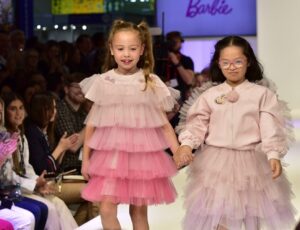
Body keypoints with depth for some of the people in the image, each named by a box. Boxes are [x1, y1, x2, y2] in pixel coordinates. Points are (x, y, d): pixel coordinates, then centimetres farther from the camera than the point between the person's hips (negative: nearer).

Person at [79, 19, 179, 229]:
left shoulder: (151, 82, 1)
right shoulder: (103, 82, 1)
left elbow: (164, 123, 2)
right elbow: (91, 124, 6)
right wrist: (86, 158, 6)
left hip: (142, 153, 0)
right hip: (111, 153, 0)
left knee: (139, 211, 6)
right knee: (107, 210, -9)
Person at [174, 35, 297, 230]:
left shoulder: (262, 94, -2)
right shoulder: (210, 95, 4)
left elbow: (271, 128, -7)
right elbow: (197, 124, 1)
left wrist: (274, 155, -19)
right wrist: (186, 145, -17)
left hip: (252, 162, -1)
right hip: (216, 163, 1)